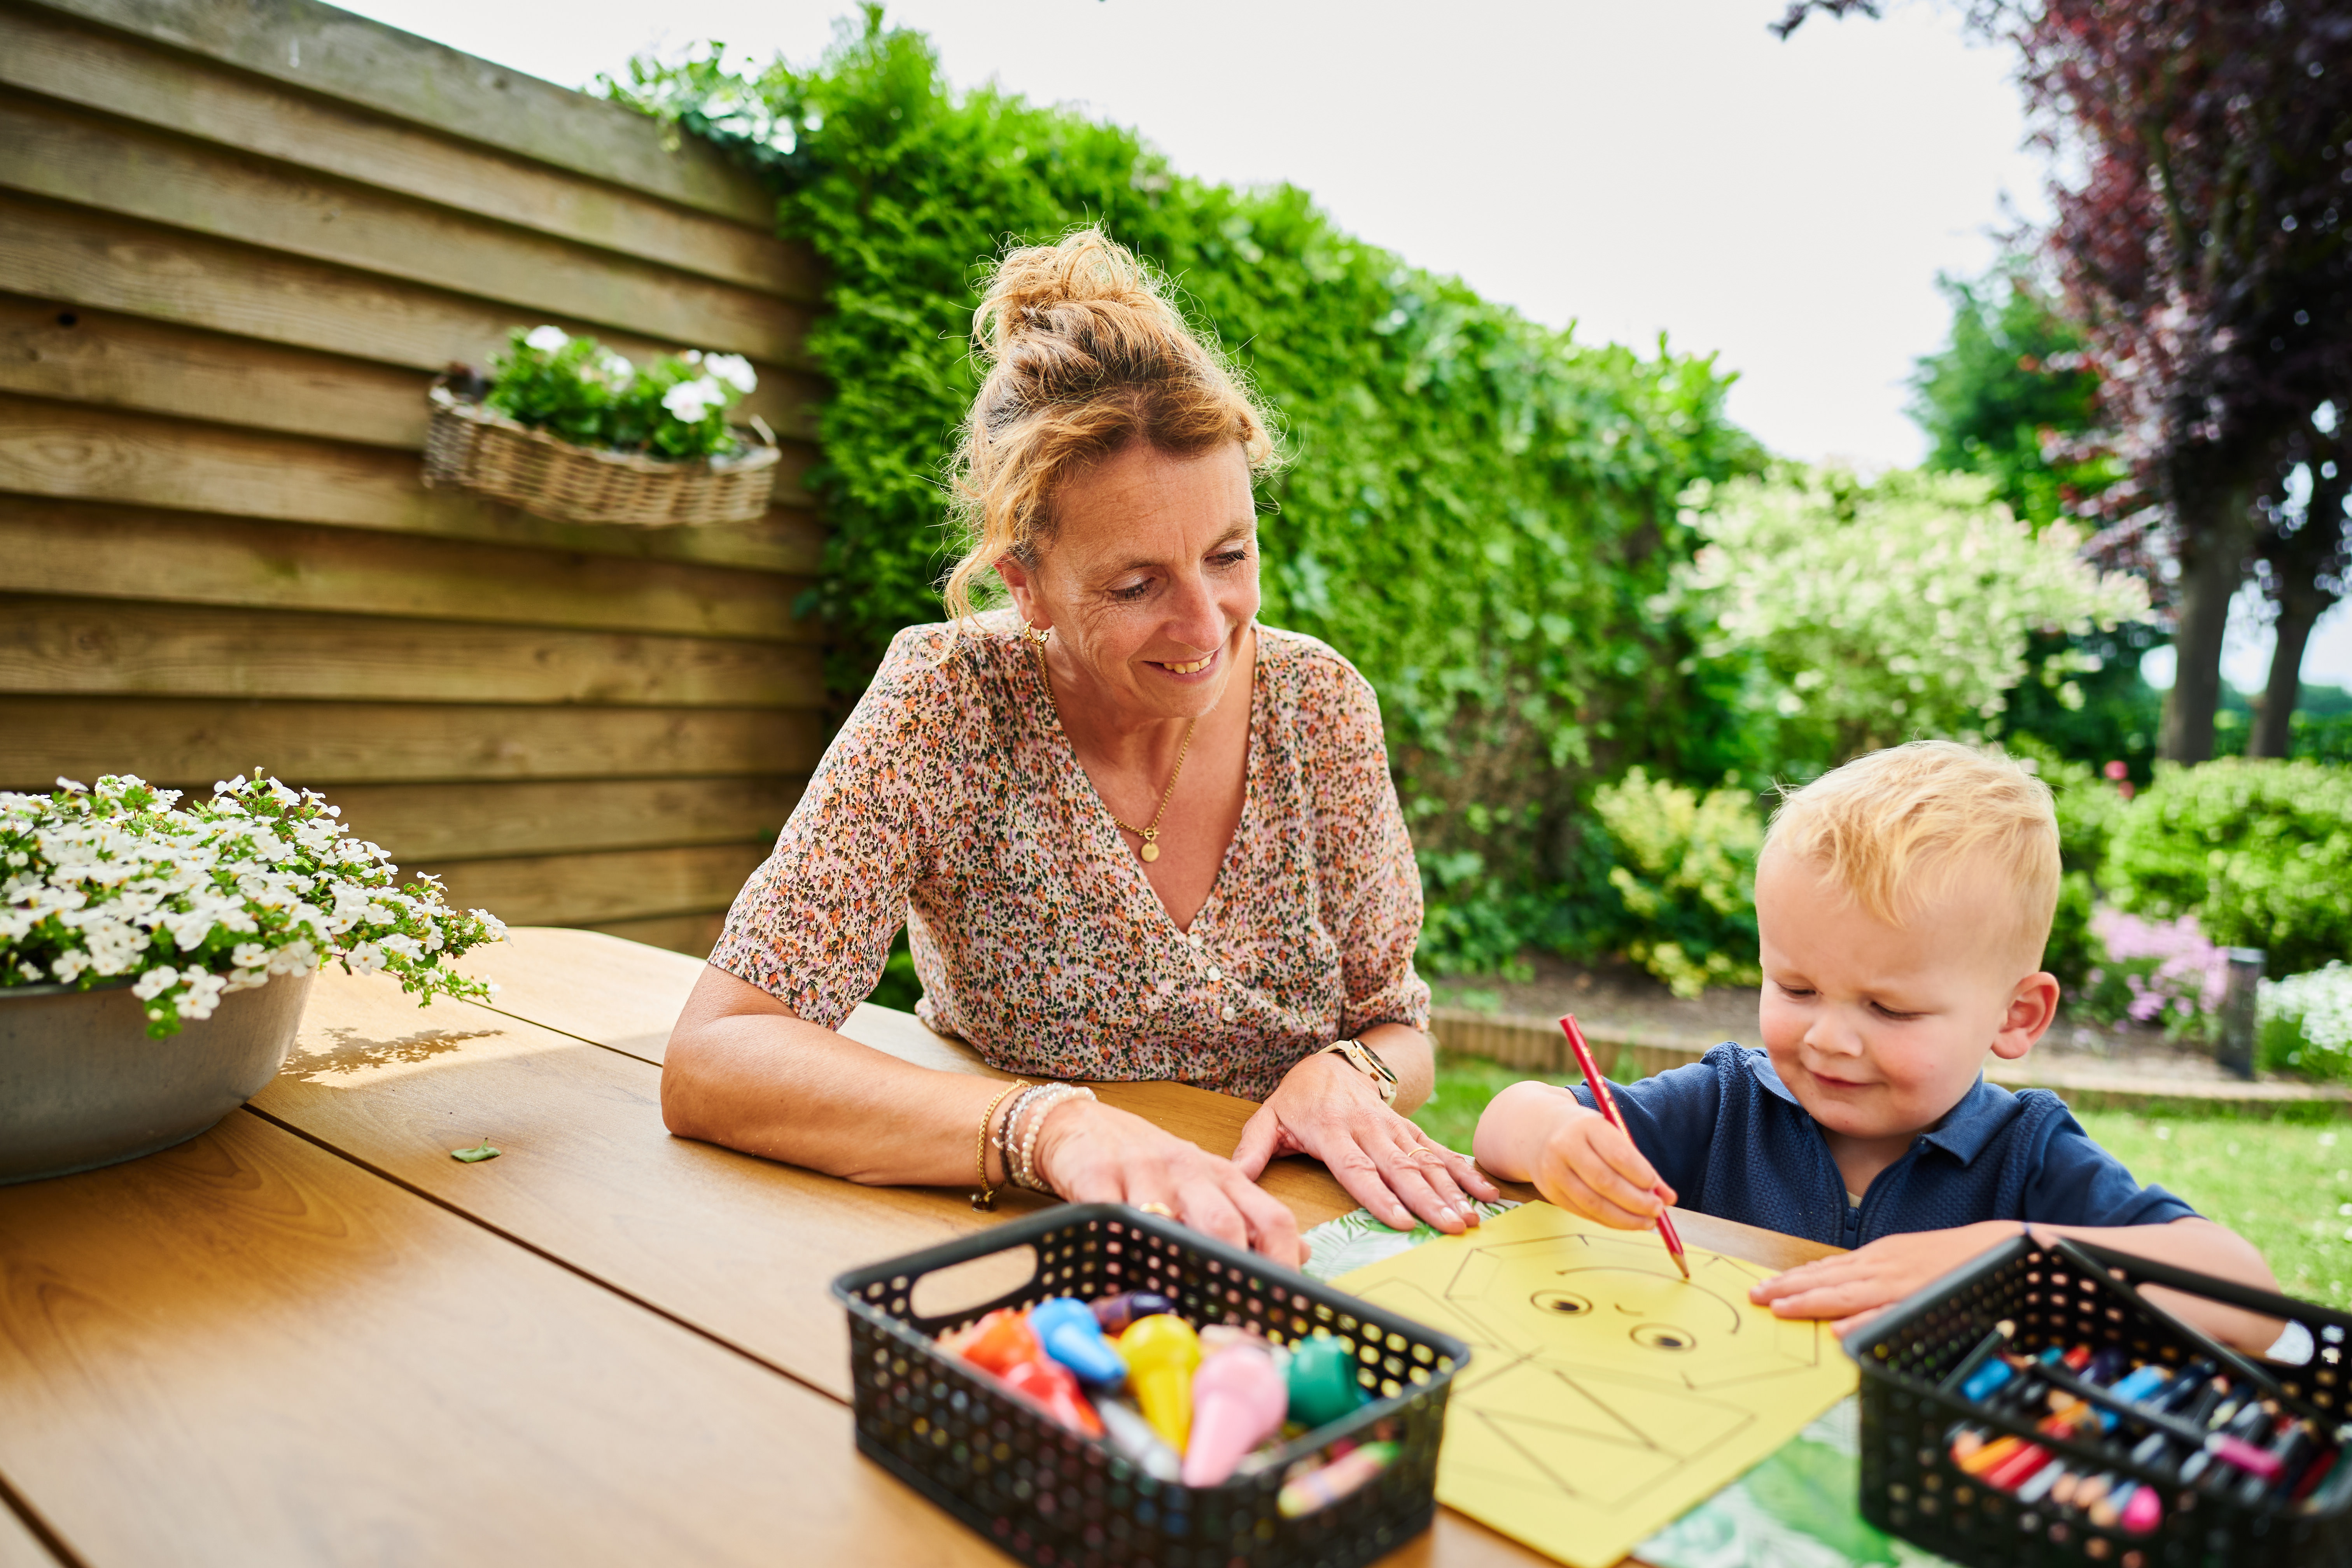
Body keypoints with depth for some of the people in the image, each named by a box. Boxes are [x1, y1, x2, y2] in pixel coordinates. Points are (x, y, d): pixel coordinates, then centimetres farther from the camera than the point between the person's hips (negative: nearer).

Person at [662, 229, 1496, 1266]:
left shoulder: (1320, 705, -7)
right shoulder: (945, 703, -16)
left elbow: (1397, 1028, 3)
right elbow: (708, 1062, -23)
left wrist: (1349, 1073, -20)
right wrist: (1052, 1126, -37)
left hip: (1287, 1252, 2)